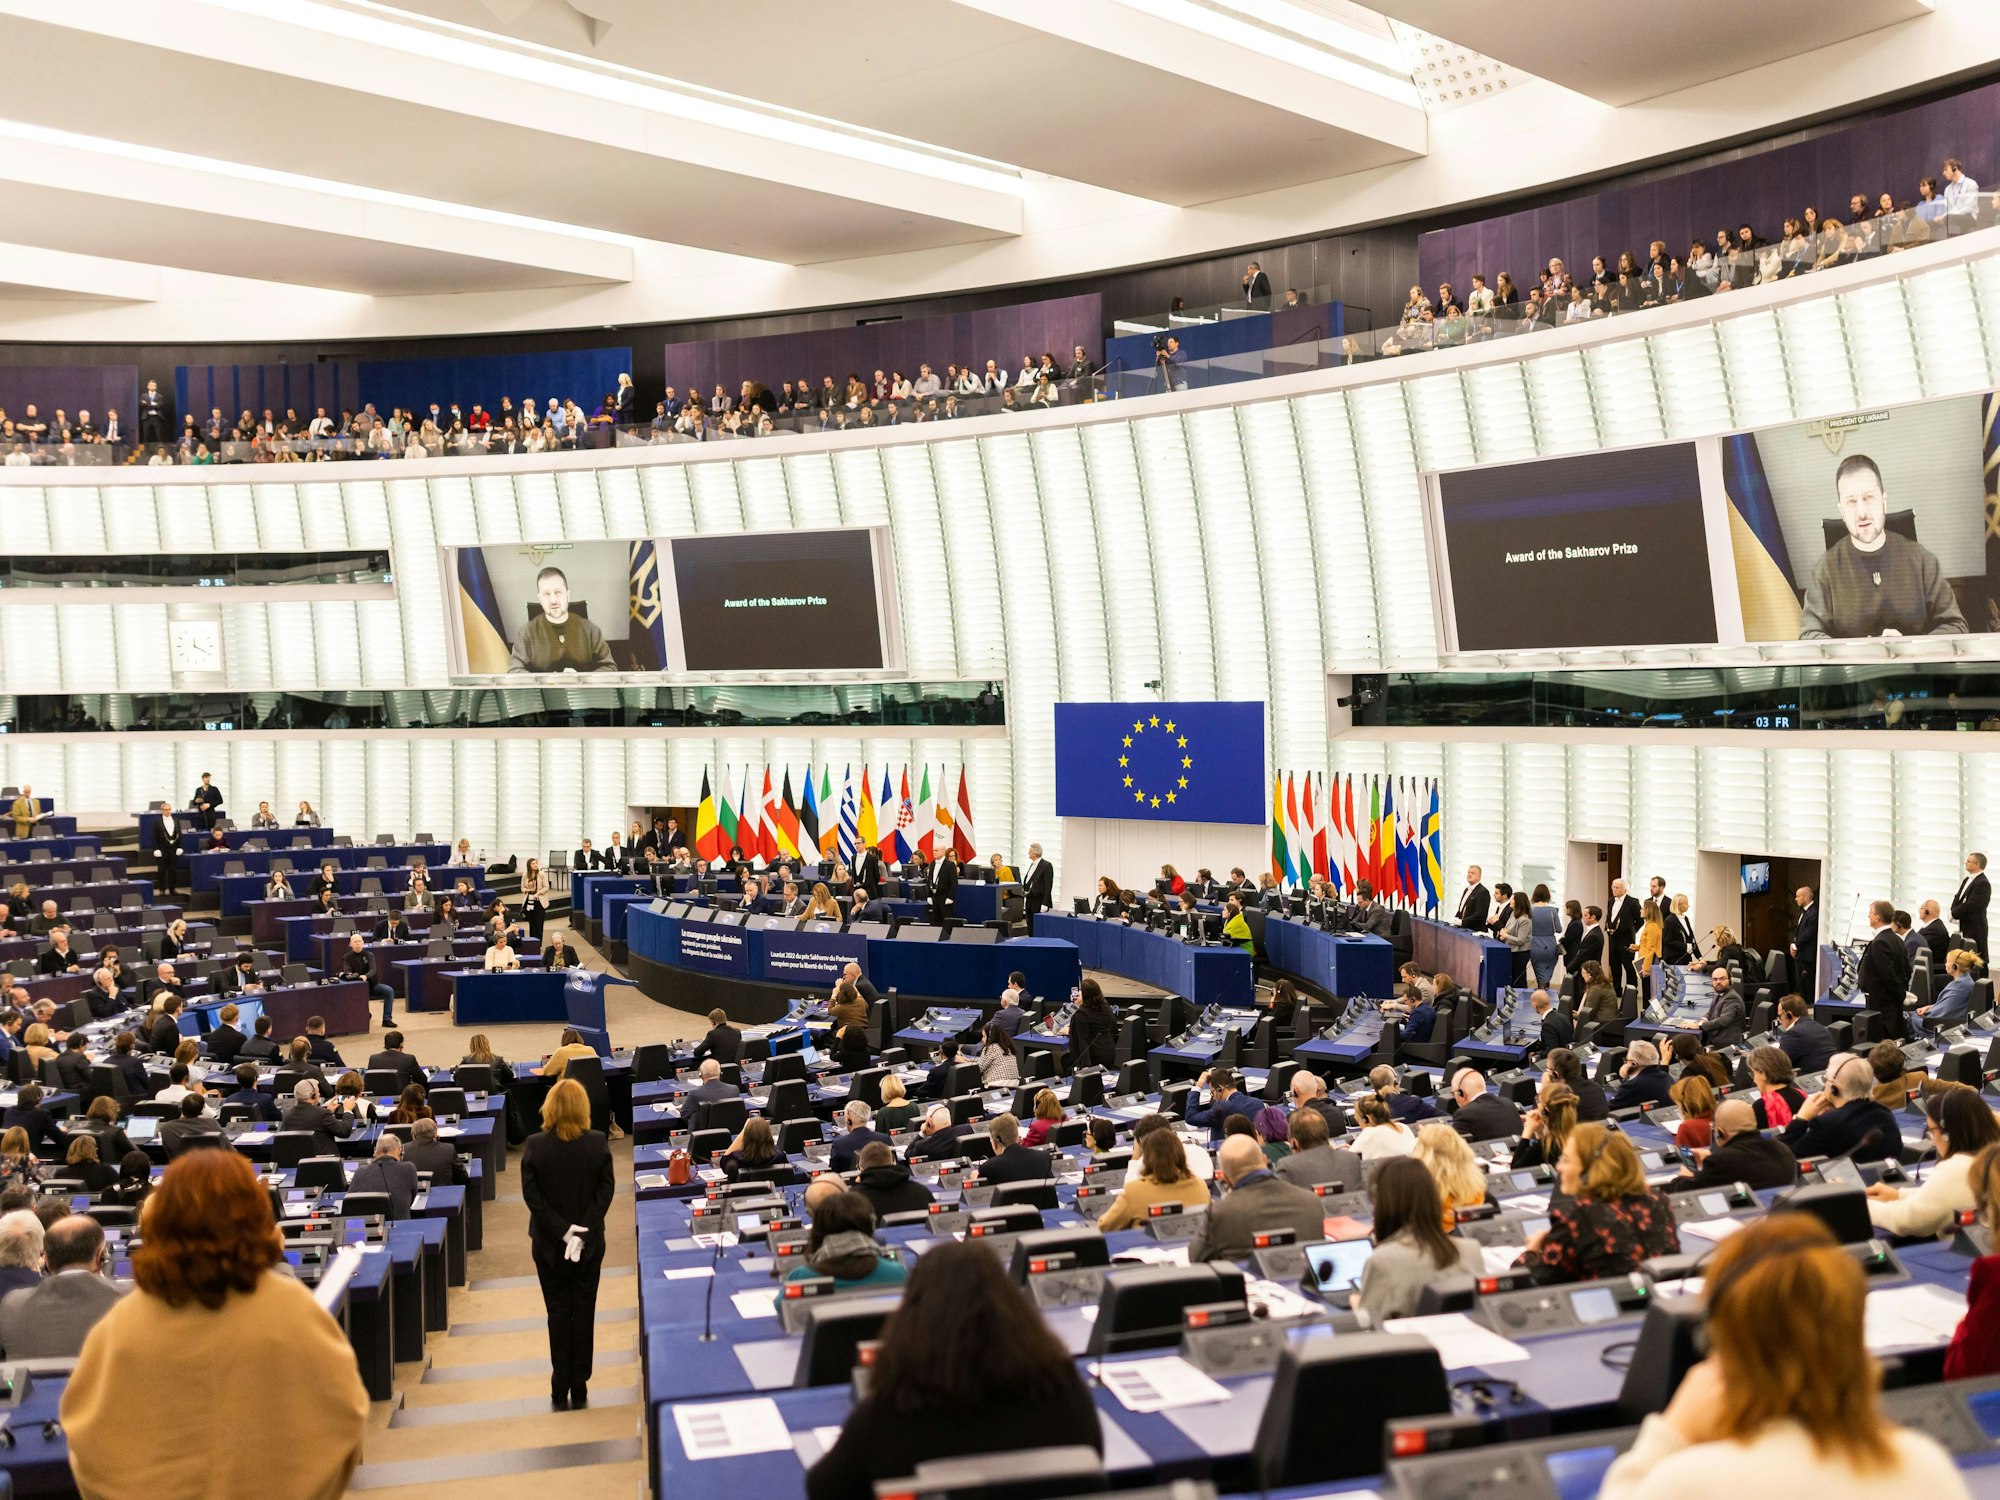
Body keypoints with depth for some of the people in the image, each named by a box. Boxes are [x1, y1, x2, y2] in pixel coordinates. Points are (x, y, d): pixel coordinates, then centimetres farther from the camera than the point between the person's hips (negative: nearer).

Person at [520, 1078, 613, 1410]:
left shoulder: (535, 1145, -11)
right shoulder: (599, 1143, -9)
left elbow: (531, 1195, -12)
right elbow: (606, 1191, -10)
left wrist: (562, 1231, -12)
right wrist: (581, 1232, -12)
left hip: (549, 1245, 0)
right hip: (590, 1244, 1)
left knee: (558, 1315, 9)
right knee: (584, 1314, 10)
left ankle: (560, 1392, 11)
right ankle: (580, 1390, 13)